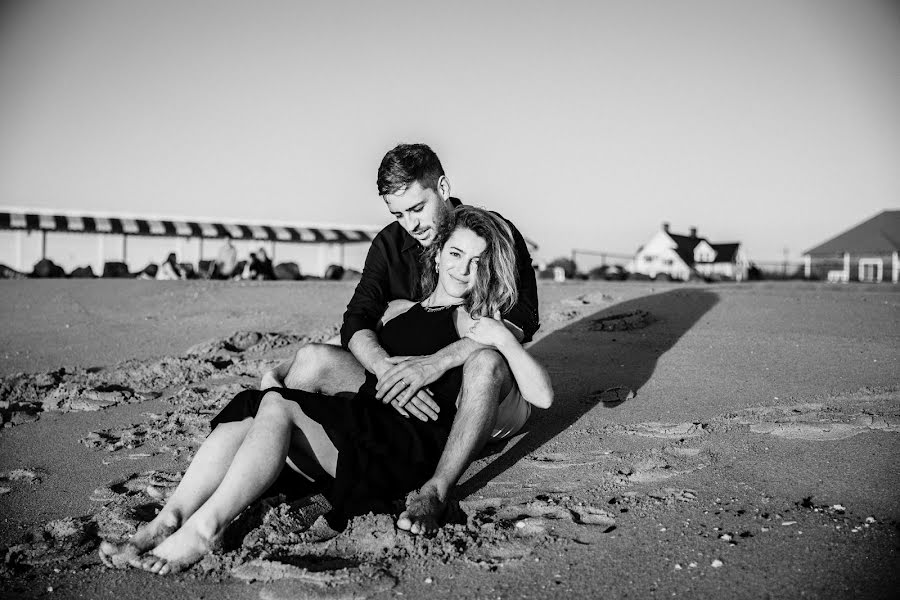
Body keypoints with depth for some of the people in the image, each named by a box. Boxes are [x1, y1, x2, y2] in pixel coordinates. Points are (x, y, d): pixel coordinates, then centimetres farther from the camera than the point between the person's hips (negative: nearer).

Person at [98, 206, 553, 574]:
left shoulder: (473, 322, 9)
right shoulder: (404, 310, 25)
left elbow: (543, 397, 2)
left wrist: (503, 338, -6)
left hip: (410, 444, -6)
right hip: (361, 427, 6)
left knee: (278, 407, -27)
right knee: (251, 407, -19)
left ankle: (202, 529, -39)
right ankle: (168, 519, -32)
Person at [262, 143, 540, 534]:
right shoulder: (390, 244, 7)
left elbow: (520, 320, -21)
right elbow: (356, 321, -4)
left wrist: (436, 362, -33)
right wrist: (385, 368, -28)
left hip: (491, 395, -3)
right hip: (405, 398, 4)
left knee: (485, 361, -40)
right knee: (314, 359, -16)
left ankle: (435, 492, -43)